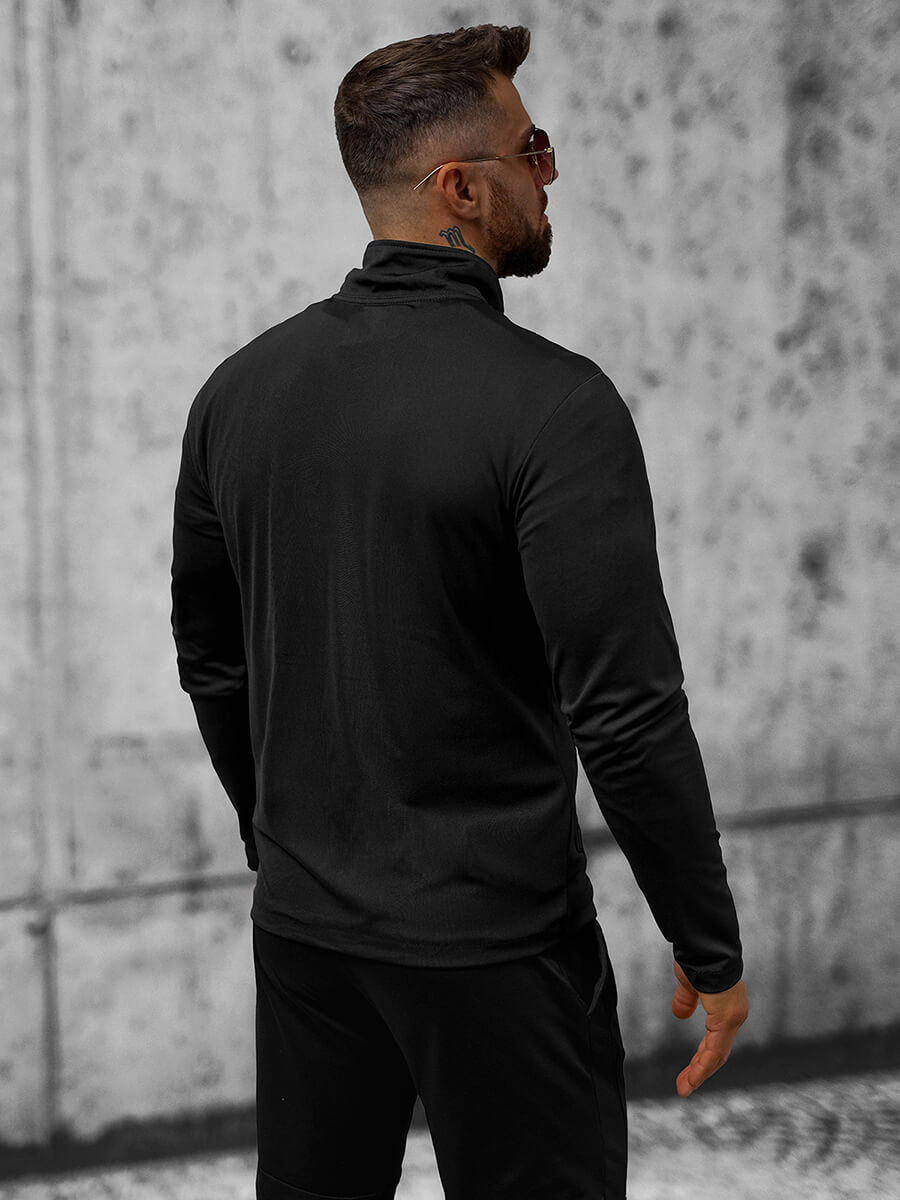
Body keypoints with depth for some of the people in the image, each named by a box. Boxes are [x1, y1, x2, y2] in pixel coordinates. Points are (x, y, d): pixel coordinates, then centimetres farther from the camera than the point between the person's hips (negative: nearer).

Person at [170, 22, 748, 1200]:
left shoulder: (242, 388, 3)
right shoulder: (552, 404, -17)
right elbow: (625, 711, -20)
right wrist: (711, 948, -10)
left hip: (302, 926, 7)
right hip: (491, 941, -6)